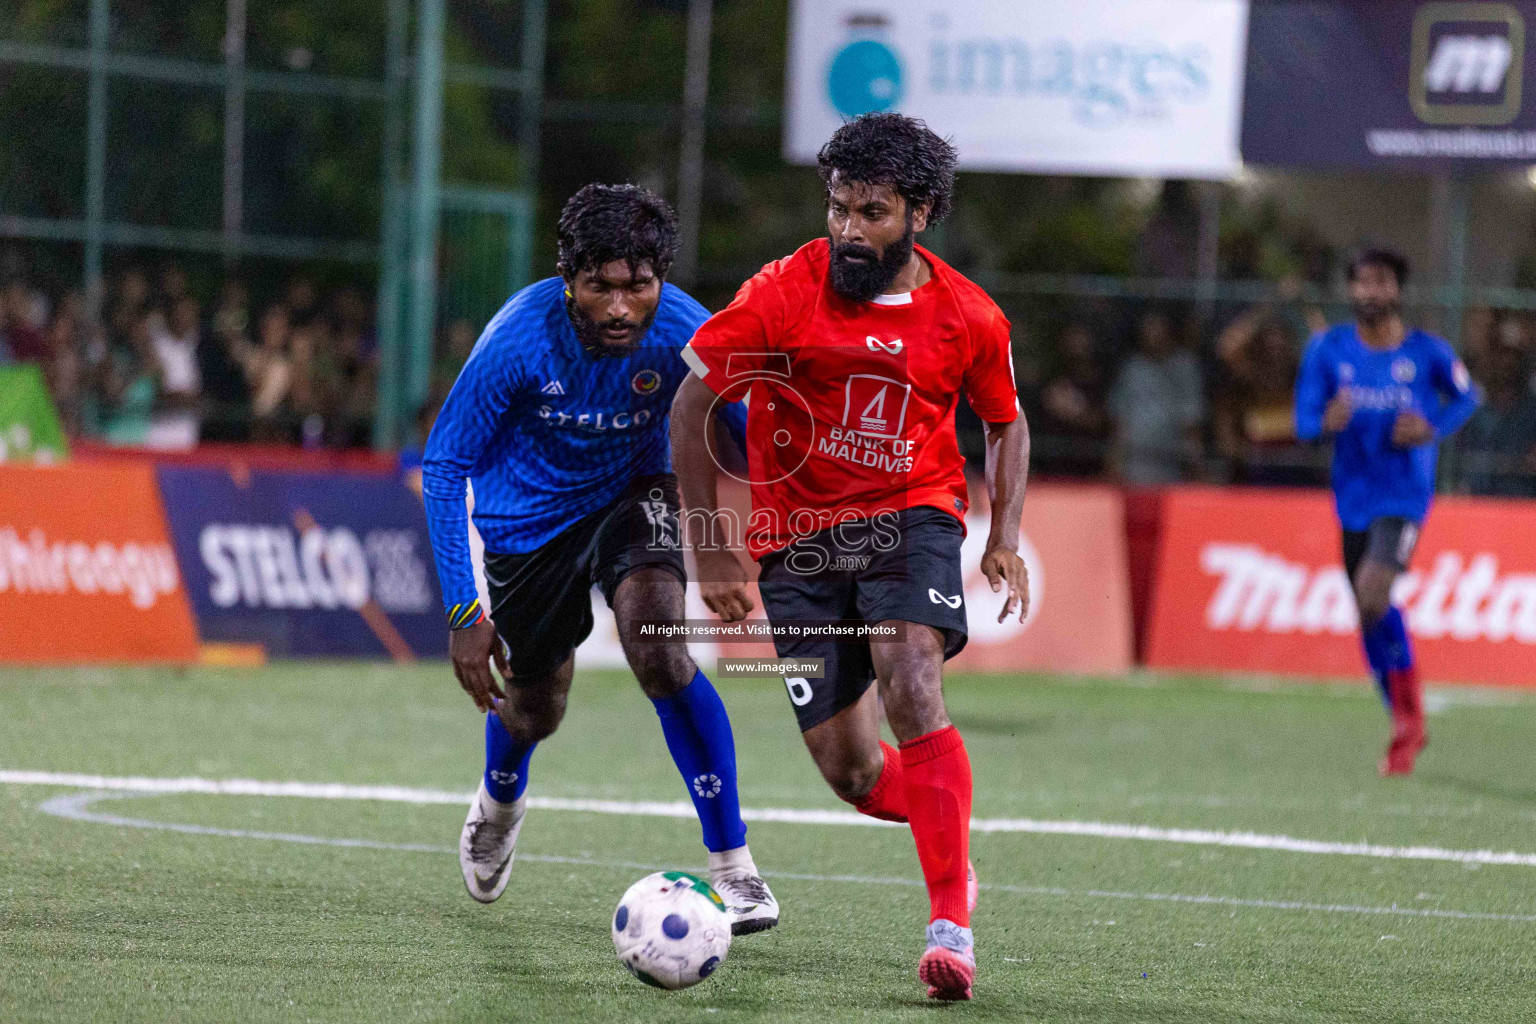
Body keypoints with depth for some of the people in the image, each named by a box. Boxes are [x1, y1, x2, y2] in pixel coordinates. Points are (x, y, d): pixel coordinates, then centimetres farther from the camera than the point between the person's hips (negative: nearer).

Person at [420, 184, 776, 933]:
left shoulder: (682, 333, -26)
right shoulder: (519, 341, -31)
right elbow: (443, 465, -21)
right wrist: (463, 611, -25)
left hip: (630, 492, 0)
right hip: (527, 517, 0)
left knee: (658, 648, -27)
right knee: (535, 708, 14)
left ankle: (733, 867, -19)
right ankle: (499, 801, 54)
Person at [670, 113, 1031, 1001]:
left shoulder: (969, 318, -5)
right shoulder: (782, 296, -11)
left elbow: (1006, 425, 14)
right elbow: (691, 410, -3)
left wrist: (1006, 541, 2)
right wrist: (713, 555, -4)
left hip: (911, 518, -1)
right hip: (799, 535, 1)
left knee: (911, 686, -28)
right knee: (850, 773, -3)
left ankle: (952, 924, -30)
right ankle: (948, 837, 31)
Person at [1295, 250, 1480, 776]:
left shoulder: (1428, 352, -5)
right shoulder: (1328, 349, -1)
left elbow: (1466, 396, 11)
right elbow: (1304, 421, -3)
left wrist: (1434, 430, -8)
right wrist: (1327, 422, -26)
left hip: (1404, 497, -4)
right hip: (1353, 497, 4)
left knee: (1372, 599, -23)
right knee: (1372, 614, 10)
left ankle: (1408, 705, -3)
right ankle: (1407, 725, 26)